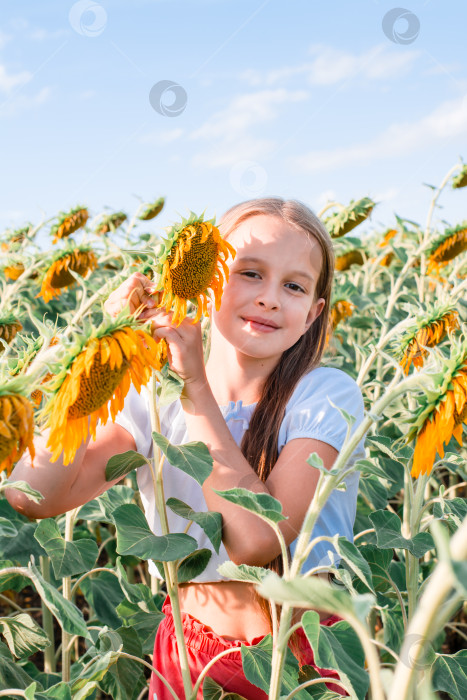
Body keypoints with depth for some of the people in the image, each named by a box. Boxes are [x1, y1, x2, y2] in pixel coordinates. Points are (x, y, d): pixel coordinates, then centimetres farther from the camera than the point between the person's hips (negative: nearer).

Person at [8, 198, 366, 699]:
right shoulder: (154, 398, -7)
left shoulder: (326, 396, -16)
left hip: (304, 658, -2)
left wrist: (195, 383, -27)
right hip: (188, 653, 3)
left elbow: (254, 541, -29)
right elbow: (34, 495, -20)